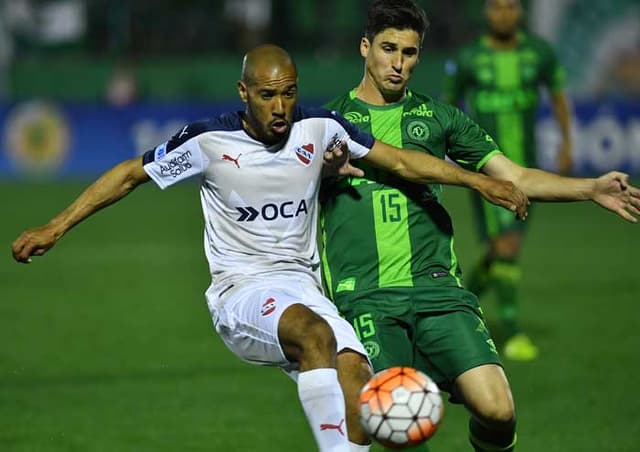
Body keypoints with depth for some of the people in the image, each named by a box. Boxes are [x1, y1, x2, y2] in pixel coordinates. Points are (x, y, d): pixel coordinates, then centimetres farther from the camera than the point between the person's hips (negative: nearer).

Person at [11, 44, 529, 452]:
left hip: (304, 287, 4)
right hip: (240, 291, -4)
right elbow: (130, 175, 3)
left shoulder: (320, 129, -1)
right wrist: (56, 227, 0)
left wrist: (479, 181, 1)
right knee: (314, 332, -36)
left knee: (356, 377, -24)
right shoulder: (209, 140, -8)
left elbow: (399, 160, 8)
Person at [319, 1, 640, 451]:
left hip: (436, 287, 2)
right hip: (367, 296, -2)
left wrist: (591, 189, 1)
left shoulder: (438, 117, 18)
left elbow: (515, 178, 14)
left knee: (496, 409, -16)